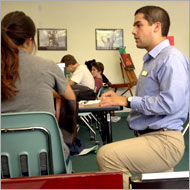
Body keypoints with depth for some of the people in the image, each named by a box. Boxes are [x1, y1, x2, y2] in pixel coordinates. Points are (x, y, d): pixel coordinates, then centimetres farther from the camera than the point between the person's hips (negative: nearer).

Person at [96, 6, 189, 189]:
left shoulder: (171, 58, -12)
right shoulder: (151, 59, 17)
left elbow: (170, 103, -24)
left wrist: (127, 101, -16)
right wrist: (119, 99, 8)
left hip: (164, 141, -9)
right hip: (147, 137, 9)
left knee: (106, 154, -26)